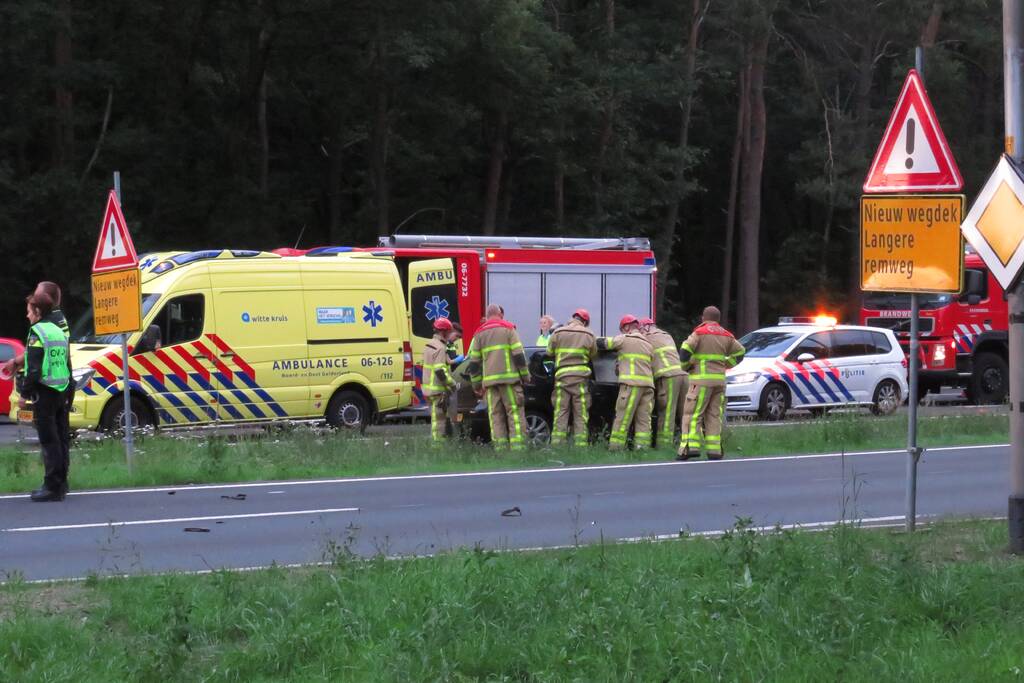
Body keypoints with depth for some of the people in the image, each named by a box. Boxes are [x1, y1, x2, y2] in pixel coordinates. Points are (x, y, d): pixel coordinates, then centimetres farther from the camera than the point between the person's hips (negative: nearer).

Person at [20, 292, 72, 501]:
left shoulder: (37, 333, -12)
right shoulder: (59, 332, 16)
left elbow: (34, 368, -18)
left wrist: (25, 394, -13)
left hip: (44, 392, -8)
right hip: (60, 391, 8)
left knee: (48, 440, -7)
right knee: (57, 439, 13)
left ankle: (53, 486, -9)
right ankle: (60, 483, 18)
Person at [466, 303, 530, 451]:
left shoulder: (479, 334, 13)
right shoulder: (508, 329, 2)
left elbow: (474, 362, 11)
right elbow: (518, 355, -5)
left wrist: (477, 384, 16)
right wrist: (525, 375, 2)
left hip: (490, 380, 4)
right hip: (509, 378, -4)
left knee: (495, 415, 4)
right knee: (515, 412, -5)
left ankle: (500, 447, -1)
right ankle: (518, 445, -14)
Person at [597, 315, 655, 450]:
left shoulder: (624, 339, 2)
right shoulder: (647, 344, 22)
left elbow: (601, 343, 4)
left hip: (631, 383, -6)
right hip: (648, 383, 6)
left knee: (622, 417, -6)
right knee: (643, 419, 4)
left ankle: (615, 446, -8)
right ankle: (642, 446, -2)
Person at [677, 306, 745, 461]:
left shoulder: (699, 333, -5)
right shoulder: (726, 336, 12)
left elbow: (685, 350, -15)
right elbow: (739, 352, 19)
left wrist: (685, 365, 2)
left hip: (701, 379, -5)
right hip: (719, 379, 5)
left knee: (693, 413, -5)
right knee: (714, 415, 8)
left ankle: (691, 447, -17)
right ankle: (714, 450, 3)